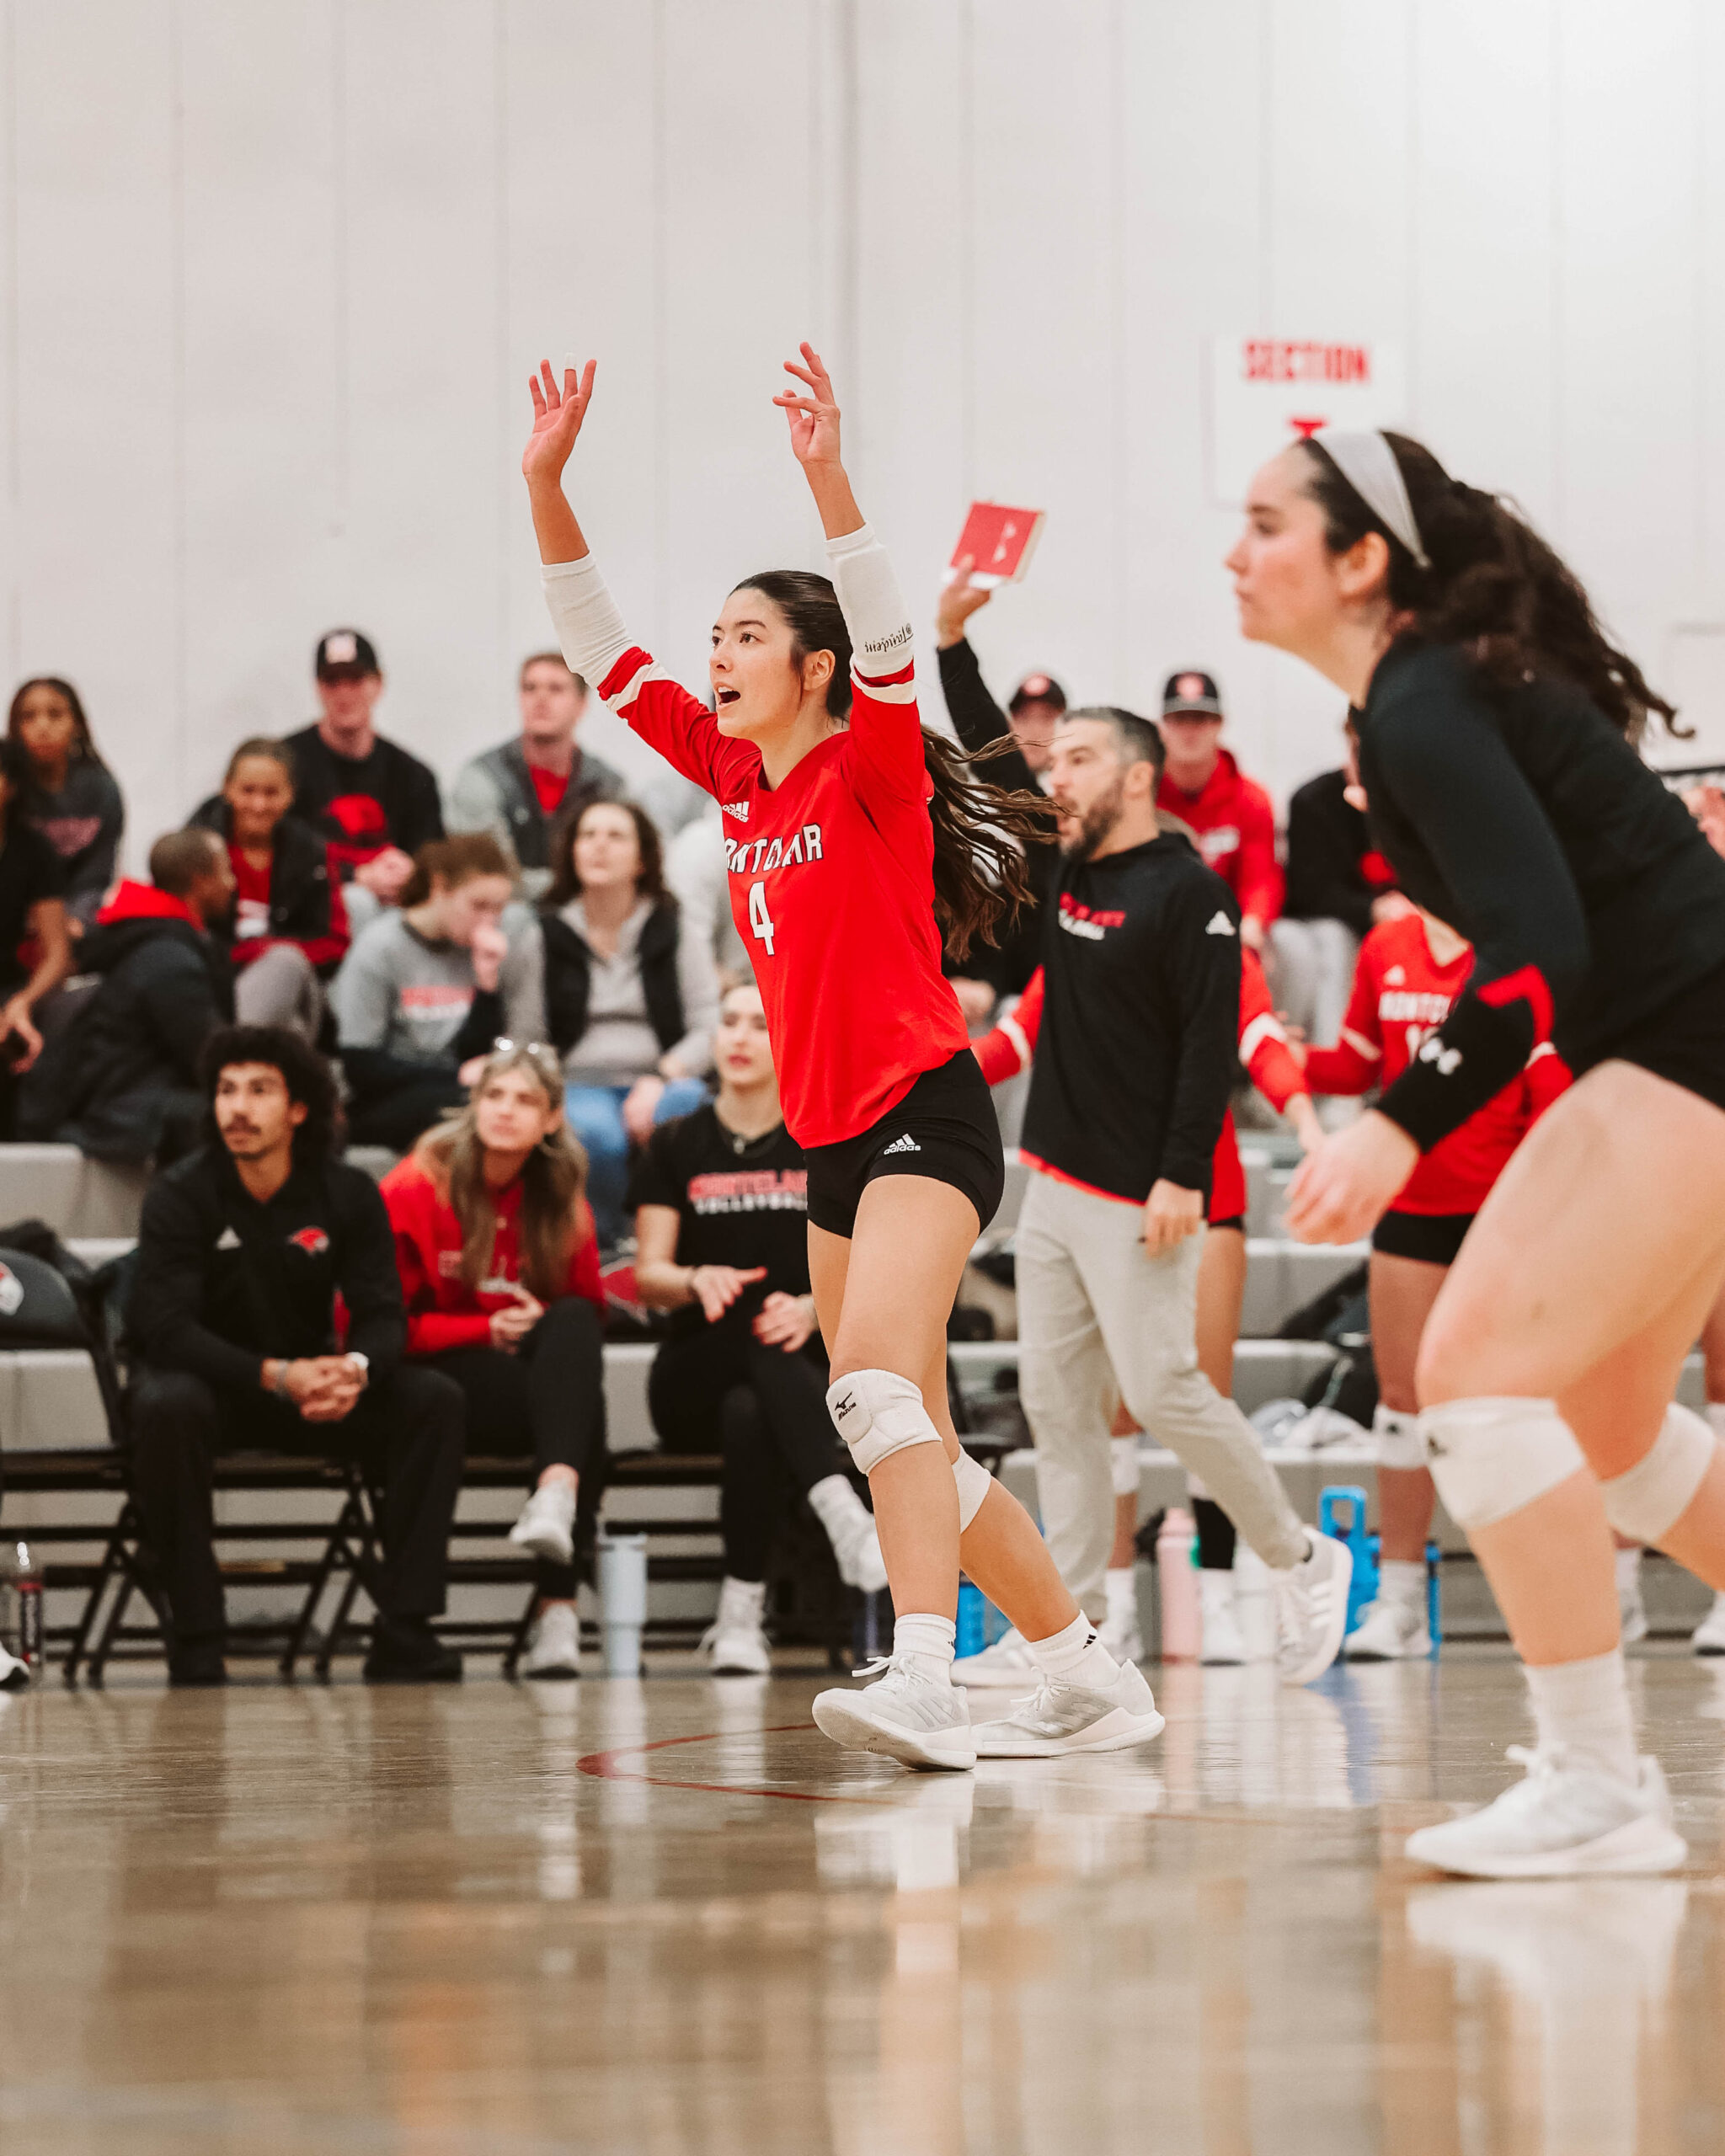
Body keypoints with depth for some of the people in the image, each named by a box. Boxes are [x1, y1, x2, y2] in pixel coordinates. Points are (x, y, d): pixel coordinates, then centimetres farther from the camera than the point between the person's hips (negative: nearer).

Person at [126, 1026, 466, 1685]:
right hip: (211, 1381, -3)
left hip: (311, 1383, 3)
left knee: (433, 1399, -20)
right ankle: (196, 1643, -31)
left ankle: (403, 1637, -21)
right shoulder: (179, 1196, -13)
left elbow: (382, 1314, -6)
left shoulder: (348, 1194, -3)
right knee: (166, 1407, -38)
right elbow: (166, 1329, -21)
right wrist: (276, 1376, -34)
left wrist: (354, 1370, -31)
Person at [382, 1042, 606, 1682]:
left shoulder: (562, 1200, 8)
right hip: (436, 1383, -4)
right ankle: (557, 1605, -42)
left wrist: (543, 1323, -9)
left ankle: (556, 1500, -52)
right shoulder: (415, 1189, -6)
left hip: (534, 1369, 4)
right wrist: (487, 1330, -15)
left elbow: (591, 1310, 15)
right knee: (580, 1402, -34)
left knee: (574, 1323, -32)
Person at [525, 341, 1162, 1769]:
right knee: (915, 1444, 10)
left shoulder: (870, 771, -7)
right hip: (833, 1139, 9)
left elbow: (888, 644, -26)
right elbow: (604, 651, 12)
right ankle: (1091, 1678, 20)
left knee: (878, 1388, -28)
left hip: (922, 1116, -9)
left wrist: (828, 479, -37)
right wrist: (548, 486, 2)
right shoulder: (739, 779, 12)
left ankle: (923, 1678, -40)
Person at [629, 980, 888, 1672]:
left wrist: (813, 1308, -20)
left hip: (805, 1367, 0)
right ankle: (844, 1517, -55)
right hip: (695, 1373, 0)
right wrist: (697, 1279, -21)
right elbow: (648, 1275, 3)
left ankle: (741, 1616, -39)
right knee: (755, 1327, -37)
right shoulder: (676, 1147, 11)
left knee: (749, 1412, -37)